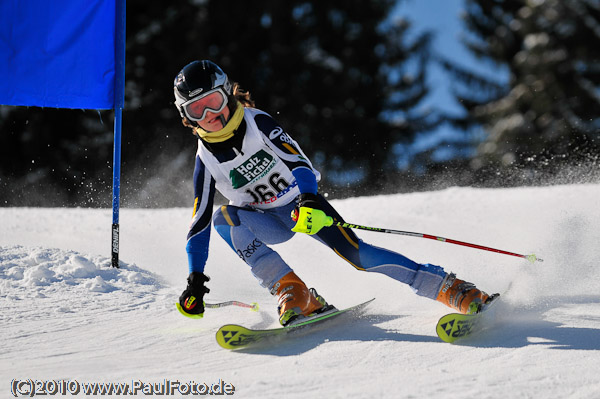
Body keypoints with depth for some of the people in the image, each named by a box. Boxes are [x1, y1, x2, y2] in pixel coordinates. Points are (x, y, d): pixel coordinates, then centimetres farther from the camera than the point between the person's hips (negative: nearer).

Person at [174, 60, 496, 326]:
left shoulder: (257, 122, -15)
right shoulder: (206, 159, -8)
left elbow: (299, 163, -23)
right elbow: (199, 222, -5)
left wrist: (309, 202, -44)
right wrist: (195, 281, -12)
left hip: (303, 203, -2)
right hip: (268, 222, 2)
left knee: (356, 253, -22)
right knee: (223, 217, -29)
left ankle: (451, 289, -22)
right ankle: (294, 295, -30)